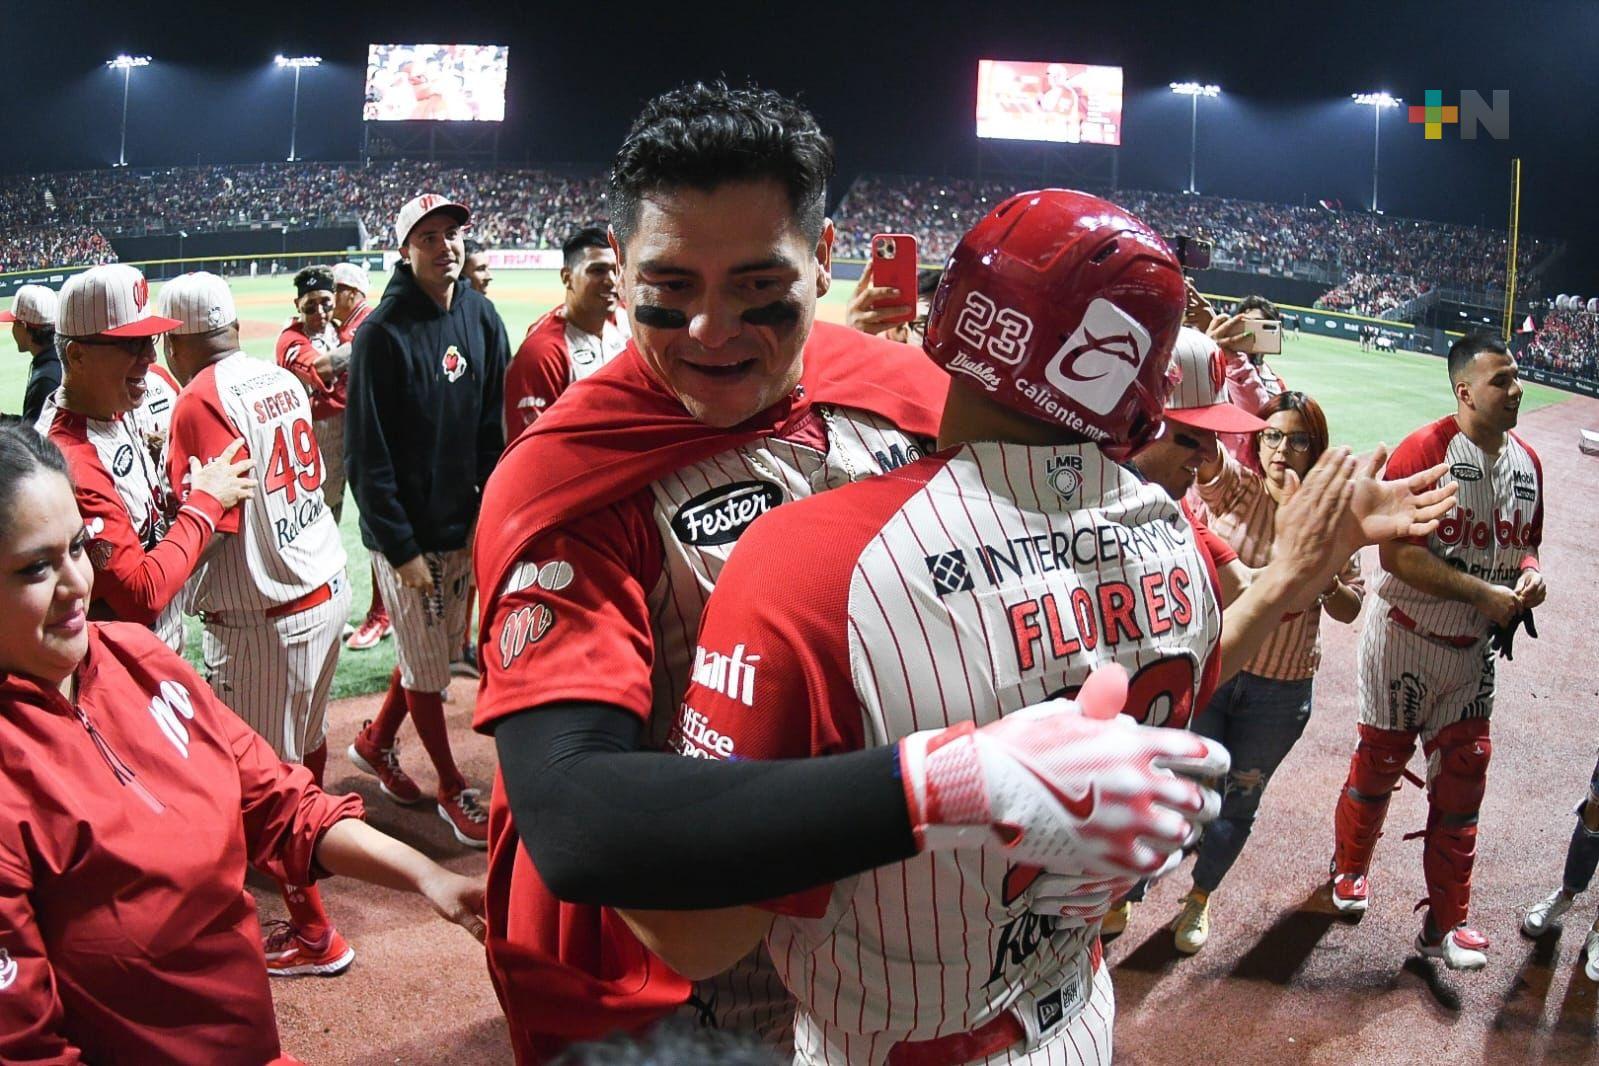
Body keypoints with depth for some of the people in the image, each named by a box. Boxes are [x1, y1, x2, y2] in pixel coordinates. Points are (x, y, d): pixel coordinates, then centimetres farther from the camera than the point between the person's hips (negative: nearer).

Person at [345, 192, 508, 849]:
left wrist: (486, 509, 0)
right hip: (407, 530, -6)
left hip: (464, 523, 6)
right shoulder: (383, 333, -17)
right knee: (426, 669, 7)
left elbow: (492, 424, 7)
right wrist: (402, 548, -17)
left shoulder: (482, 317, 1)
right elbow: (368, 455, -17)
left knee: (438, 651, 19)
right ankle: (453, 791, 22)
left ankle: (375, 743, 41)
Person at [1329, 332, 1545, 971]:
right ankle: (1350, 867, 37)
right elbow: (1400, 554, -22)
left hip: (1473, 651, 6)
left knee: (1461, 782, 8)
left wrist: (1530, 575, -6)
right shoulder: (1424, 451, -17)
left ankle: (1445, 924, 18)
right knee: (1380, 763, 10)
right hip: (1408, 639, -5)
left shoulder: (1527, 462, 5)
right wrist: (1484, 592, -24)